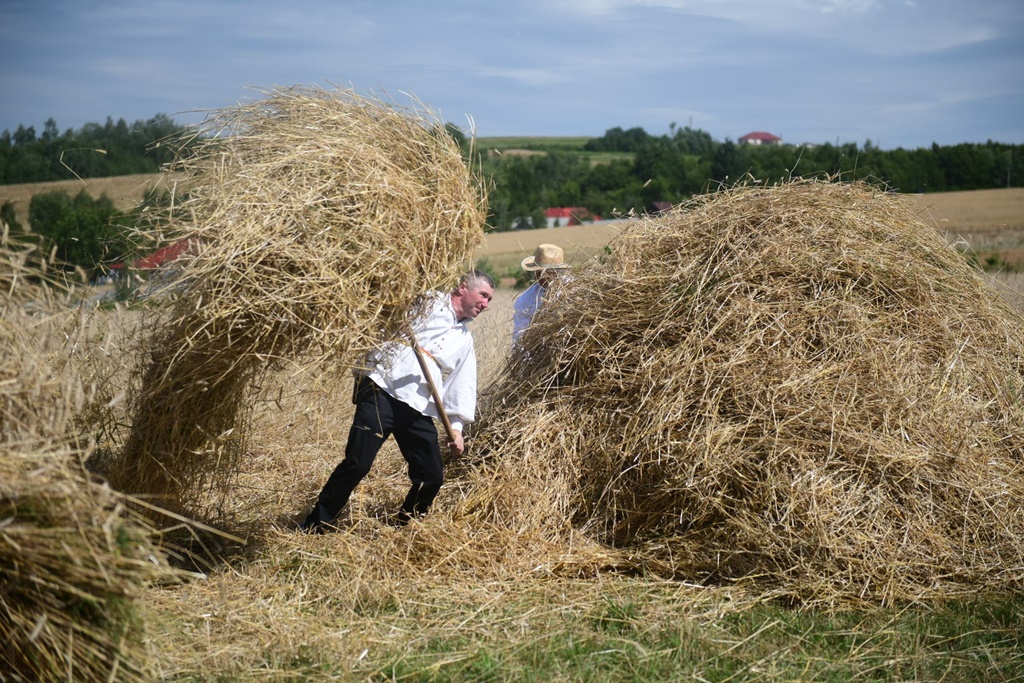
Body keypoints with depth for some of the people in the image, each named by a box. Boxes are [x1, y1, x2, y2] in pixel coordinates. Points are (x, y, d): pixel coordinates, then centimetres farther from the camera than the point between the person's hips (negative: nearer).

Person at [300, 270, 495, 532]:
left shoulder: (465, 341, 23)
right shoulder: (428, 303, 6)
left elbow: (462, 385, 21)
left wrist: (456, 425, 12)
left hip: (419, 410, 6)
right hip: (382, 392, -6)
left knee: (431, 476, 3)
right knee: (357, 464, -13)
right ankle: (312, 527, -2)